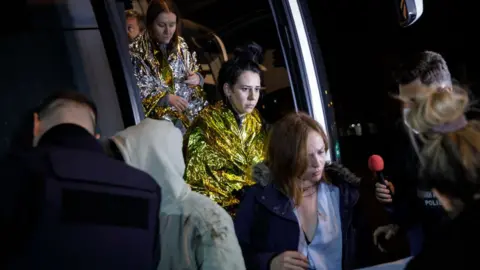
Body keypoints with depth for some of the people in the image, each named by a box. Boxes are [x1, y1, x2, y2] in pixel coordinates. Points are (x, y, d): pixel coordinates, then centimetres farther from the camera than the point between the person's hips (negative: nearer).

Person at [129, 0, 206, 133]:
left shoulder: (180, 44, 10)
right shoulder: (137, 51, -6)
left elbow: (195, 71, 20)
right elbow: (135, 91, -9)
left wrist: (197, 78, -4)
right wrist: (166, 98, -19)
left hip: (192, 103, 5)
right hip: (161, 109, -5)